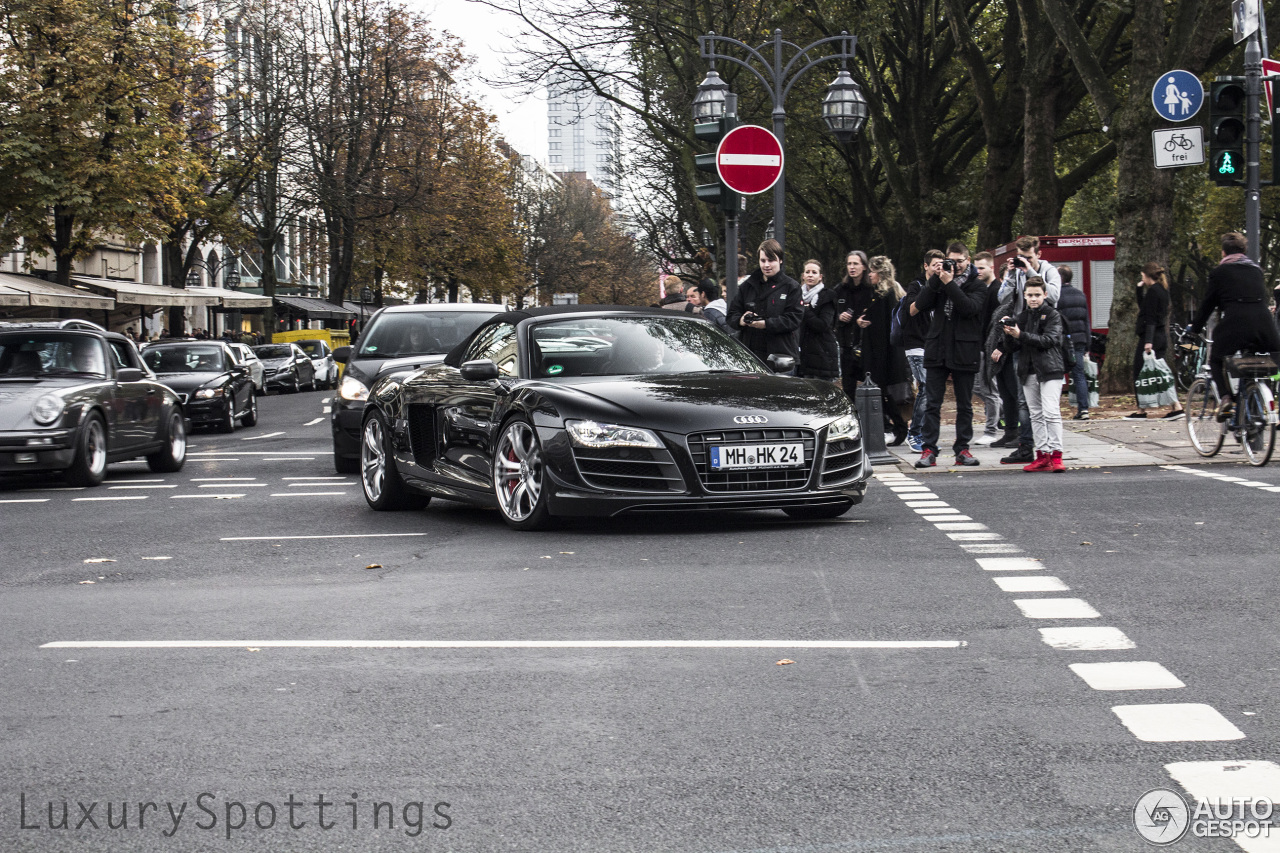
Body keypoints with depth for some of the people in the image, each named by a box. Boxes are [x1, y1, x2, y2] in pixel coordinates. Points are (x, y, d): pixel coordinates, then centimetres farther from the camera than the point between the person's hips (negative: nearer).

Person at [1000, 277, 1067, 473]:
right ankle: (1042, 455, 12)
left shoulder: (1053, 315, -1)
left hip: (1049, 369, -5)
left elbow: (1049, 340, -14)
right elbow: (1013, 348, 12)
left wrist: (1021, 335, -20)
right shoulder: (1021, 317, 13)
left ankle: (1056, 455, -11)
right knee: (1036, 415, 8)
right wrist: (1009, 334, -10)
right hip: (1028, 372, 6)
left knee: (1051, 412, -13)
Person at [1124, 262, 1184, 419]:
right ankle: (1176, 407, 0)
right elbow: (1143, 306, 28)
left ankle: (1141, 411, 2)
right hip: (1162, 335, 9)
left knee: (1140, 373, -1)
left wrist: (1148, 340, -24)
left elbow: (1151, 318, -20)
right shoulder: (1163, 290, 16)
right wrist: (1140, 289, 18)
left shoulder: (1153, 291, -13)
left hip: (1150, 336, -9)